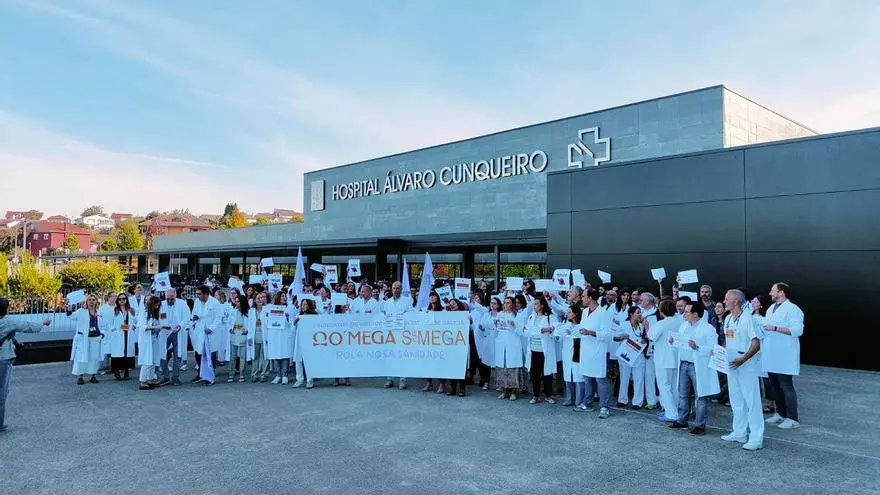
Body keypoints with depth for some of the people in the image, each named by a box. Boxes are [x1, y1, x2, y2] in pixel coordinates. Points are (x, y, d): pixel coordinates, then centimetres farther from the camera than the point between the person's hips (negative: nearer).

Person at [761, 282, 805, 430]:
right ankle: (780, 414, 26)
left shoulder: (792, 309, -10)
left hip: (784, 355, -8)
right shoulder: (771, 309, 16)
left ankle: (792, 419, 3)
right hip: (771, 355, 8)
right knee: (775, 386, 14)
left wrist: (775, 328, -23)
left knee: (786, 387, -4)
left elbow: (797, 330, -21)